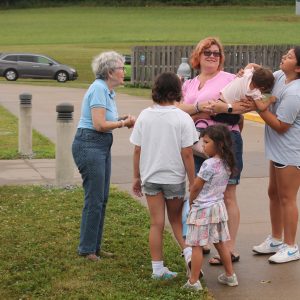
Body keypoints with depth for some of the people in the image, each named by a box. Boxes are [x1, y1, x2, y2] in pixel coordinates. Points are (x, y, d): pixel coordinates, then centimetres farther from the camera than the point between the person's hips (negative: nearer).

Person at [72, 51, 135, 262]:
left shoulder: (108, 91, 14)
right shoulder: (99, 89, -15)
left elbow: (106, 121, 12)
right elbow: (99, 124, -20)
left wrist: (125, 120, -3)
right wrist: (123, 123, -8)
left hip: (102, 146, 10)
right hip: (89, 145, -10)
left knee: (102, 199, 12)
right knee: (94, 199, -6)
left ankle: (95, 246, 21)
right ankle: (87, 249, 5)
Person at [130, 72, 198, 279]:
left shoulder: (145, 116, -3)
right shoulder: (183, 118, -12)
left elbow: (137, 151, 0)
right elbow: (187, 154, -12)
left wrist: (136, 177, 11)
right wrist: (193, 183, -4)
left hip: (150, 177, 2)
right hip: (174, 177, -2)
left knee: (157, 223, 8)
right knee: (176, 219, 18)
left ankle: (158, 269, 12)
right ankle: (189, 251, -3)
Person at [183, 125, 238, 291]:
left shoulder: (209, 164, -23)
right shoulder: (227, 163, 2)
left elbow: (195, 187, -15)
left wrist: (190, 202, 3)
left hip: (202, 209, -8)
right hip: (218, 206, 8)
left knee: (197, 246, 0)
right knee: (220, 243, 19)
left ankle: (193, 281, 5)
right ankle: (230, 276, 27)